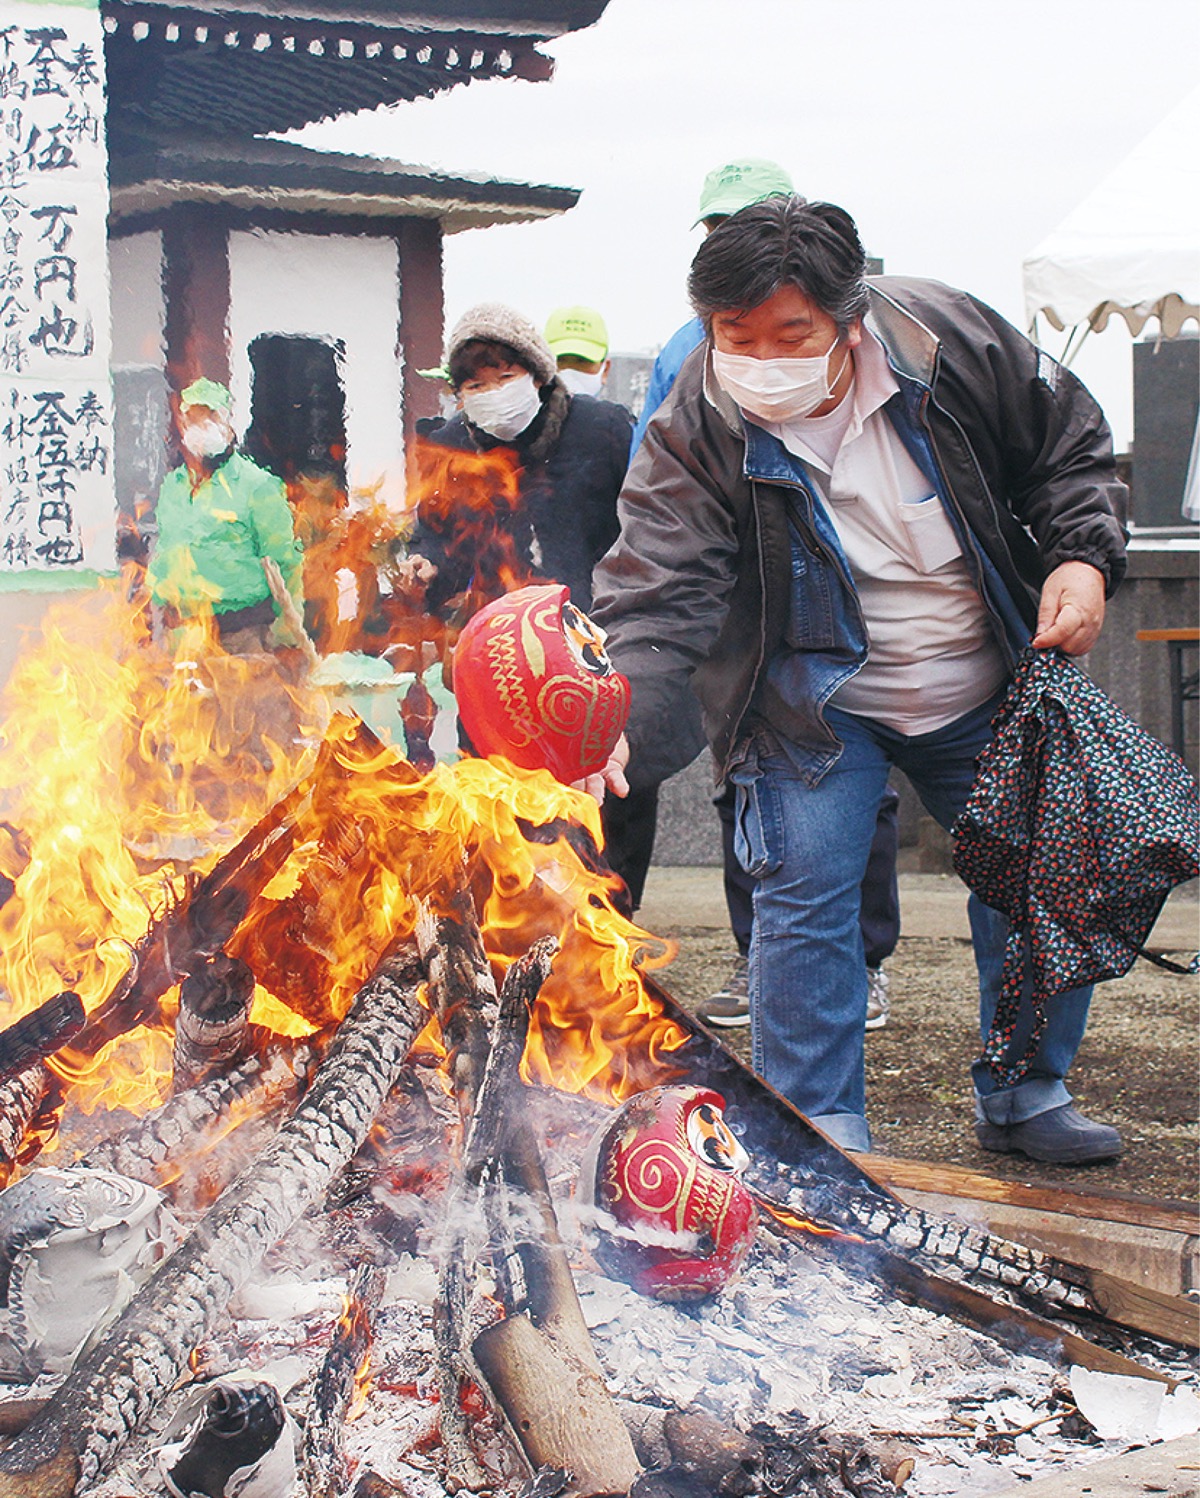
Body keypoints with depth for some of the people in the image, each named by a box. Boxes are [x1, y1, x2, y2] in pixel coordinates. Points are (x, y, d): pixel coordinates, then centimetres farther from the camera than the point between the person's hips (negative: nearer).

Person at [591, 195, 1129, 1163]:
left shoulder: (954, 340, -18)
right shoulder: (696, 432, -23)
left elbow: (1072, 448, -3)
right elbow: (656, 594, -31)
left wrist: (1083, 558, -19)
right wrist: (620, 718, -49)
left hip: (990, 689, 3)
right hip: (817, 703, -2)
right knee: (806, 899, -10)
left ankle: (1025, 1095, 29)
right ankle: (822, 1136, 5)